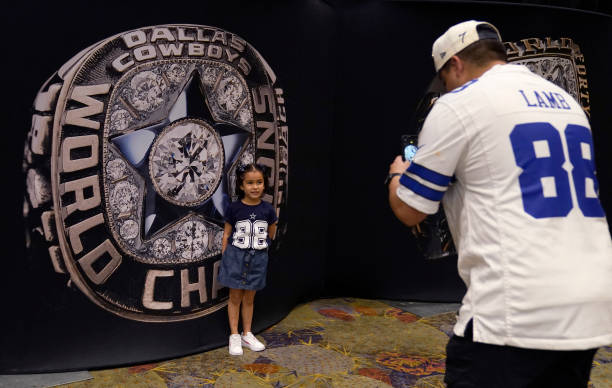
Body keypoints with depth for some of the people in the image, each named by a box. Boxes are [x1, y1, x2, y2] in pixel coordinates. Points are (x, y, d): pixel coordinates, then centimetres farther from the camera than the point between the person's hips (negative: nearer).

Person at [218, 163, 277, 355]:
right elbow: (227, 233, -1)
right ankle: (234, 336, 18)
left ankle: (247, 334, 26)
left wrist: (258, 243, 9)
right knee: (235, 297, 7)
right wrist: (224, 256, -2)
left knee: (249, 298, 14)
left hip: (257, 258, 2)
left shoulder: (267, 210, -4)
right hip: (236, 256, -2)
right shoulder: (234, 208, -8)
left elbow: (271, 233, 10)